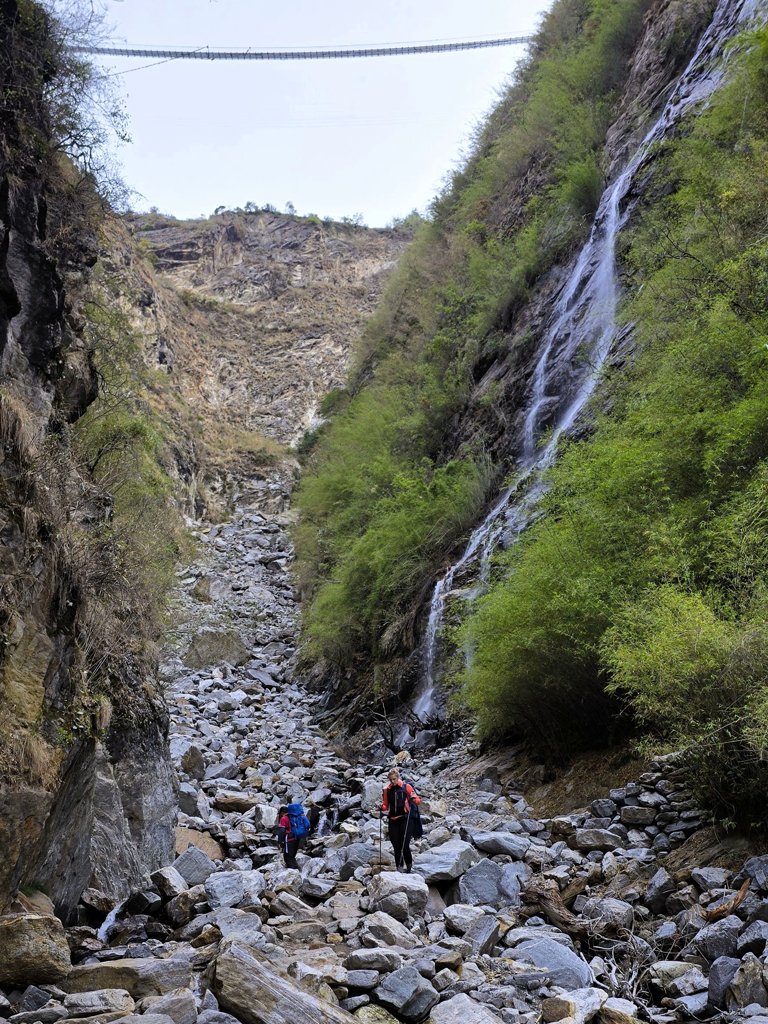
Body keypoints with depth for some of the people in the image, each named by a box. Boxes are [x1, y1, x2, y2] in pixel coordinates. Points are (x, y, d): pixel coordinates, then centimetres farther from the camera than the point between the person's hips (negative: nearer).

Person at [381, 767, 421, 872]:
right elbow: (385, 805, 17)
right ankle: (399, 867, 13)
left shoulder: (406, 787, 0)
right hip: (393, 820, 4)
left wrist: (413, 800, -22)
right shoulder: (387, 790, 10)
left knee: (405, 845, -10)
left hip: (405, 819, -4)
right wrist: (382, 808, -5)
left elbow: (418, 799, 0)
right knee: (396, 845, 3)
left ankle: (409, 865, 11)